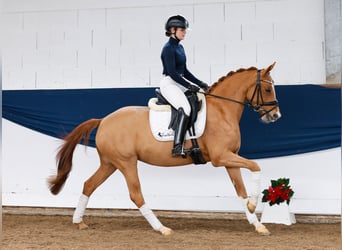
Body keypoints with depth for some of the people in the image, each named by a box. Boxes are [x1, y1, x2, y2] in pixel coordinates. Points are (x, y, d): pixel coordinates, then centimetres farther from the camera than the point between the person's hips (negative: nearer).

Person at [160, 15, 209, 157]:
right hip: (169, 84, -10)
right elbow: (172, 72, -19)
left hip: (180, 82, 10)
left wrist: (200, 84, 13)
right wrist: (189, 86, -20)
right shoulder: (168, 48, -12)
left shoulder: (179, 47, 15)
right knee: (185, 108, -31)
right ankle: (177, 146, -38)